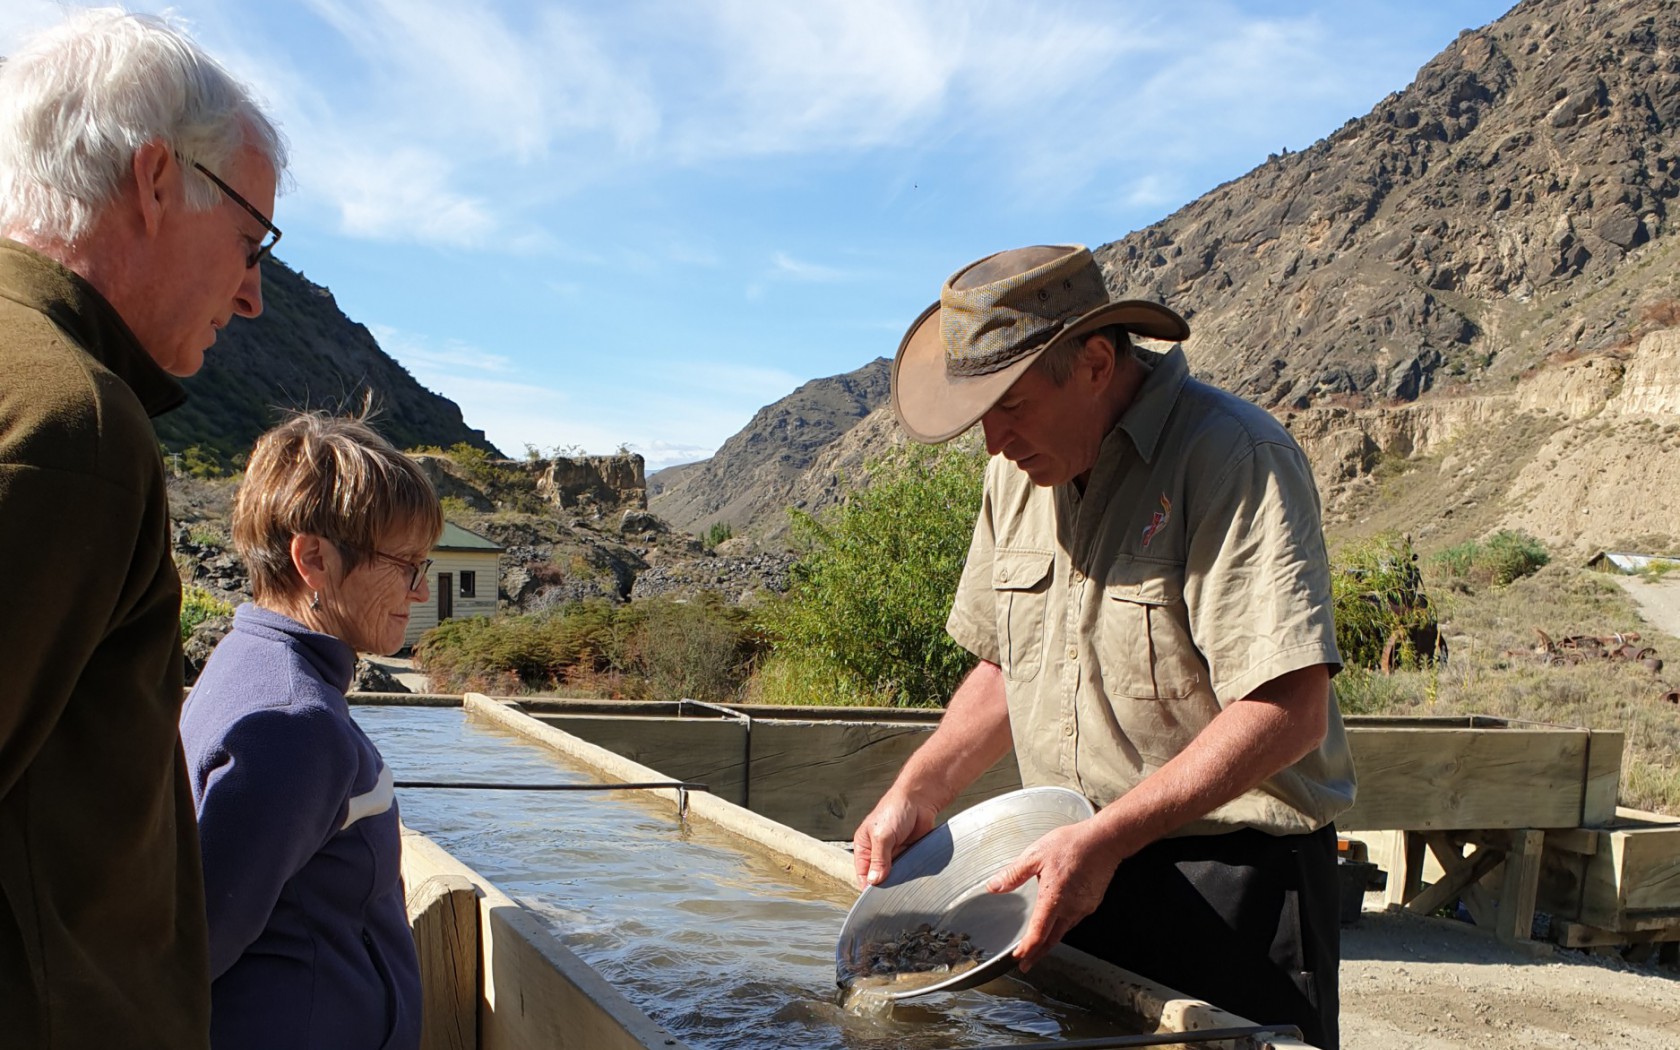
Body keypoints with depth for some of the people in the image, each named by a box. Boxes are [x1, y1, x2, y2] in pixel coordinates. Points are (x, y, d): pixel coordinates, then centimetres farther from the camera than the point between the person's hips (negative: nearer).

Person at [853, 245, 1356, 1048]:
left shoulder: (1234, 459, -18)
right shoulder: (1021, 467, 7)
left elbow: (1288, 711, -23)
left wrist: (1105, 837, -26)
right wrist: (918, 791, 3)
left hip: (1231, 886, -6)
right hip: (1081, 871, 7)